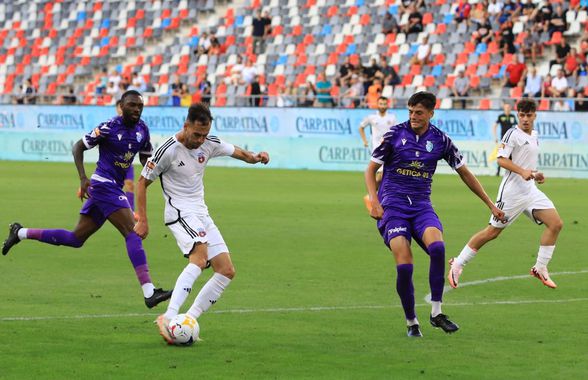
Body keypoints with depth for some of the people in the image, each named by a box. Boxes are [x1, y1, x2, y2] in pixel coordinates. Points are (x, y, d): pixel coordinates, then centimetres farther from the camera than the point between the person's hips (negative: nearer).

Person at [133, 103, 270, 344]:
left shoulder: (210, 144, 1)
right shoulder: (168, 150, -15)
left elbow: (237, 152, 15)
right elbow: (142, 182, -5)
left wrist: (255, 157, -9)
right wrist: (142, 220, -7)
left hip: (201, 213, 8)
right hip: (180, 213, -8)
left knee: (227, 271, 0)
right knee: (200, 257, -33)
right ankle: (168, 318, -42)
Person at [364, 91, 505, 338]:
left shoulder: (440, 140, 4)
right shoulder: (394, 134, -2)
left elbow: (464, 172, 15)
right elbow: (371, 170, 5)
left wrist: (490, 204, 16)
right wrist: (374, 202, -10)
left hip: (421, 205, 2)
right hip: (392, 205, -2)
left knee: (437, 247, -28)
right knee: (404, 264, -18)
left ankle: (436, 312, -17)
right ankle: (411, 322, 1)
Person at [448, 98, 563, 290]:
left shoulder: (534, 135, 15)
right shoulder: (513, 133, -10)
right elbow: (501, 159, -18)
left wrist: (535, 175, 14)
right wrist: (522, 171, -29)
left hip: (531, 191, 7)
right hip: (512, 192, -7)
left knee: (556, 224, -7)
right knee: (492, 232, -4)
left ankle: (540, 268, 2)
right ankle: (457, 265, 10)